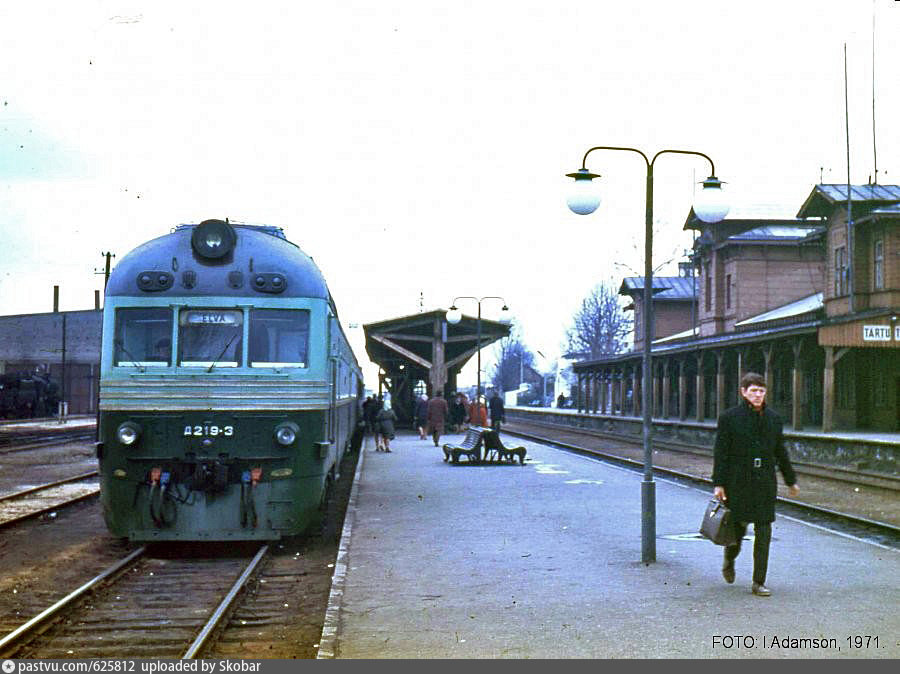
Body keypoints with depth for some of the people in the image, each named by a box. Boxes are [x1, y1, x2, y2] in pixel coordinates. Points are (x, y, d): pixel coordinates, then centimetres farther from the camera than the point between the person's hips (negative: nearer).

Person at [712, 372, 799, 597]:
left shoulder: (773, 419, 9)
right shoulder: (730, 417, -3)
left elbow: (780, 452, 17)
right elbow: (721, 452, -5)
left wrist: (791, 481, 19)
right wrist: (718, 483, -9)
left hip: (765, 482, 3)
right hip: (738, 481, -3)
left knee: (764, 531, -1)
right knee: (738, 525, 6)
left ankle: (759, 582, 4)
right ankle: (729, 560, 38)